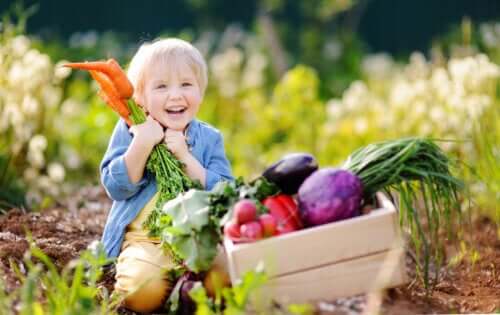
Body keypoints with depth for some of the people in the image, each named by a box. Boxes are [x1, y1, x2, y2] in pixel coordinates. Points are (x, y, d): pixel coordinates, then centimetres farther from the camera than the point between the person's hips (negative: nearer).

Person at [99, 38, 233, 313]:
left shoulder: (209, 139, 7)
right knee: (142, 290, -32)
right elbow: (116, 188, -5)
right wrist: (141, 145, -18)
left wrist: (185, 157, -14)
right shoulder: (129, 131, 4)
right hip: (144, 240, -2)